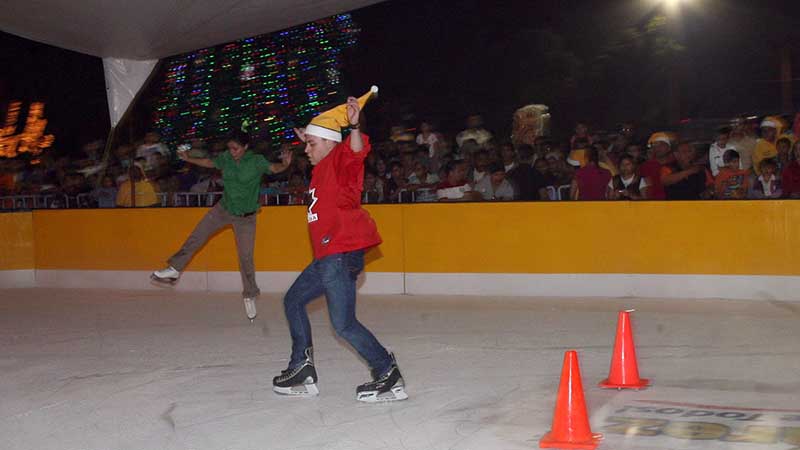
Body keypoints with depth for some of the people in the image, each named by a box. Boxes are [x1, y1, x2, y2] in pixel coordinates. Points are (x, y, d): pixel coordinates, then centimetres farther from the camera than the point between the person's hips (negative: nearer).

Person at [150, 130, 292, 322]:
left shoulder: (256, 161, -19)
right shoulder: (225, 158, -8)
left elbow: (274, 168, -33)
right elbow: (210, 162, 11)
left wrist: (285, 164, -54)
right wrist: (189, 159, 12)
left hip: (245, 217, -4)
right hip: (224, 209, 4)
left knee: (246, 257, 0)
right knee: (196, 237, 3)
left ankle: (249, 297, 18)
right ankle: (175, 269, 21)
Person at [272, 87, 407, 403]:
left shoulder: (341, 159, -8)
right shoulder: (323, 167, 19)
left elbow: (357, 150, -33)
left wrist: (354, 127, -50)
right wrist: (307, 140, 47)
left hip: (341, 252, -11)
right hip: (328, 255, 11)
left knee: (344, 324, -14)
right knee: (293, 301, 21)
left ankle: (389, 376, -6)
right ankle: (302, 370, 28)